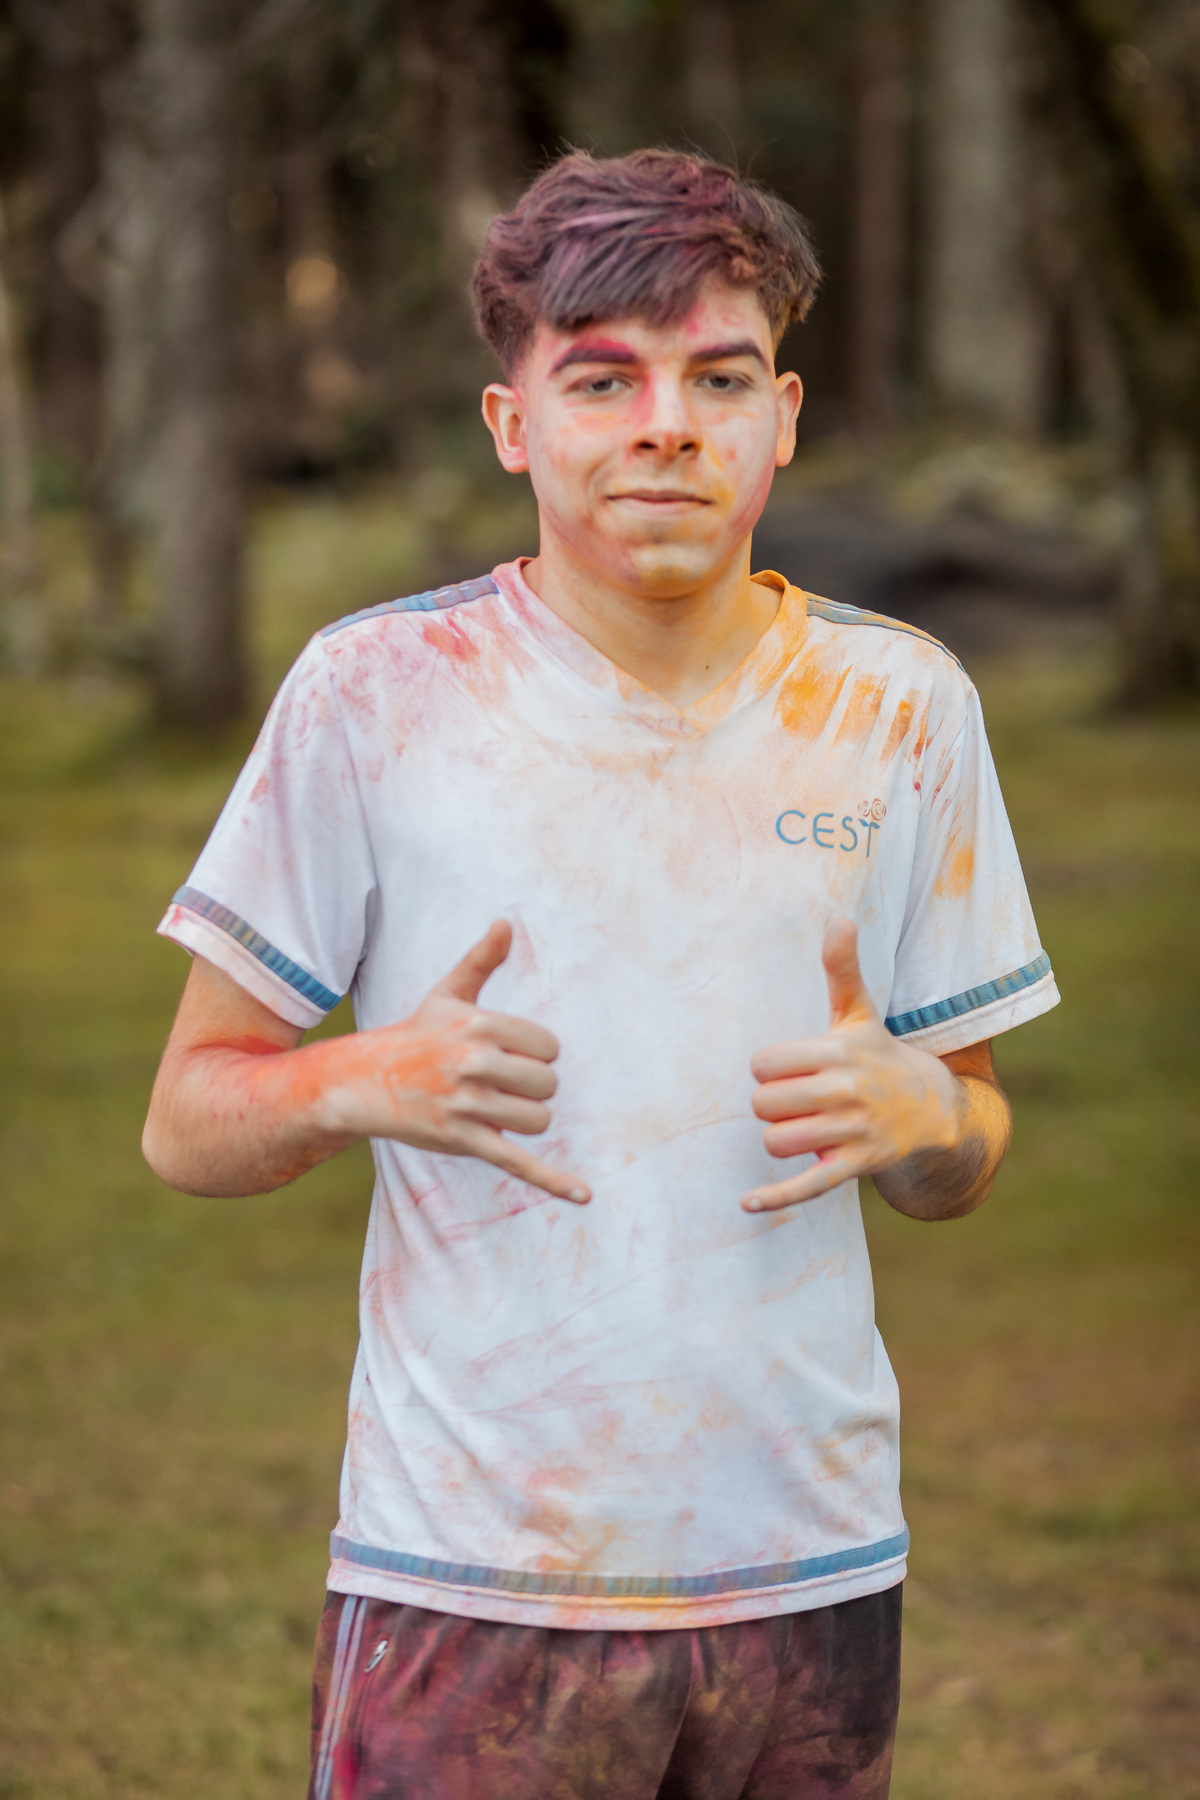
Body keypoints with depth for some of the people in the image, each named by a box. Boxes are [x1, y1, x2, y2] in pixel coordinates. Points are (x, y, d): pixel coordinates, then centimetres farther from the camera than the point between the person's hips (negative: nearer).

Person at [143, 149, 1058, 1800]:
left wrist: (917, 1117, -11)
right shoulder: (377, 693, -3)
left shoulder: (899, 707, 5)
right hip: (468, 1582, -2)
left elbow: (967, 1164, 12)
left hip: (811, 1564, 3)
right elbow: (188, 1122, 1)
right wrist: (366, 1083, -19)